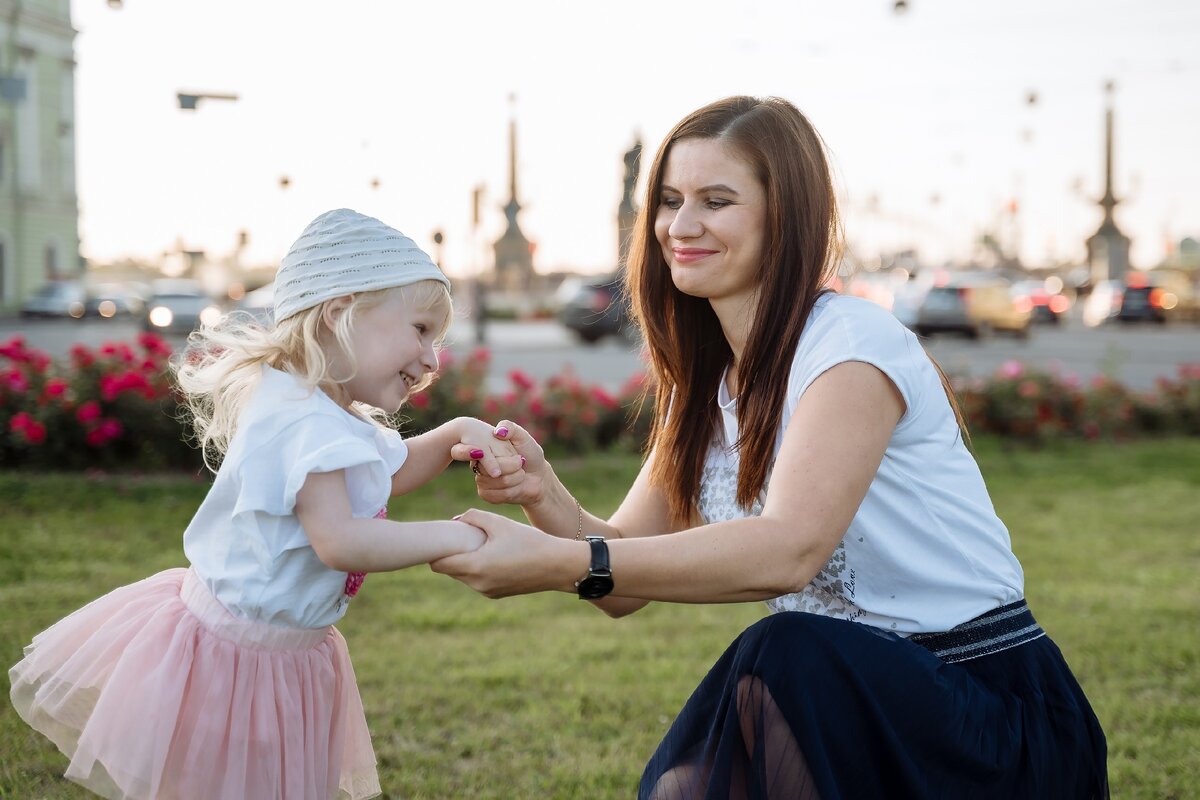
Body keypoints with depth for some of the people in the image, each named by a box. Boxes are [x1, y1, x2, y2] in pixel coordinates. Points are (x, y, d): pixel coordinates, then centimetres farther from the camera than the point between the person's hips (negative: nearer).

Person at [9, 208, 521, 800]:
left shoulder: (334, 414, 7)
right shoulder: (306, 421, -27)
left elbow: (391, 470, 25)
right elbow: (338, 541, -35)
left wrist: (454, 435, 6)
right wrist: (451, 536, -27)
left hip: (287, 654, 10)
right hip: (232, 654, -10)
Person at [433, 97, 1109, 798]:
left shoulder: (853, 345, -16)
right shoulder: (706, 385, 10)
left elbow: (789, 548, -30)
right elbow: (625, 573, 5)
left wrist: (555, 564, -35)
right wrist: (545, 494, -16)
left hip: (983, 707, -6)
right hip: (847, 710, 6)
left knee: (784, 659, -32)